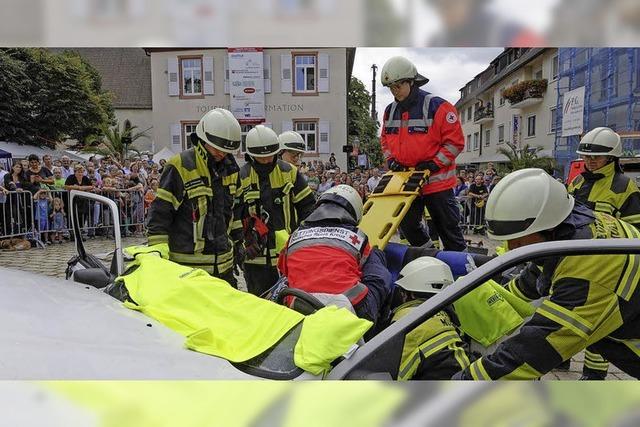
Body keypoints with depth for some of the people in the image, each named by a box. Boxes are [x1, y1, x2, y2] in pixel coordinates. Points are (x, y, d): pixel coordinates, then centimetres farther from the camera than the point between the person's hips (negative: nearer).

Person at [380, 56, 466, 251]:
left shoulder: (437, 106, -13)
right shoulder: (390, 111, 7)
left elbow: (455, 141, -12)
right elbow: (385, 139, 19)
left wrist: (435, 164, -18)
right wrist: (391, 160, 3)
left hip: (437, 182, -6)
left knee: (448, 228, 5)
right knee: (408, 226, 16)